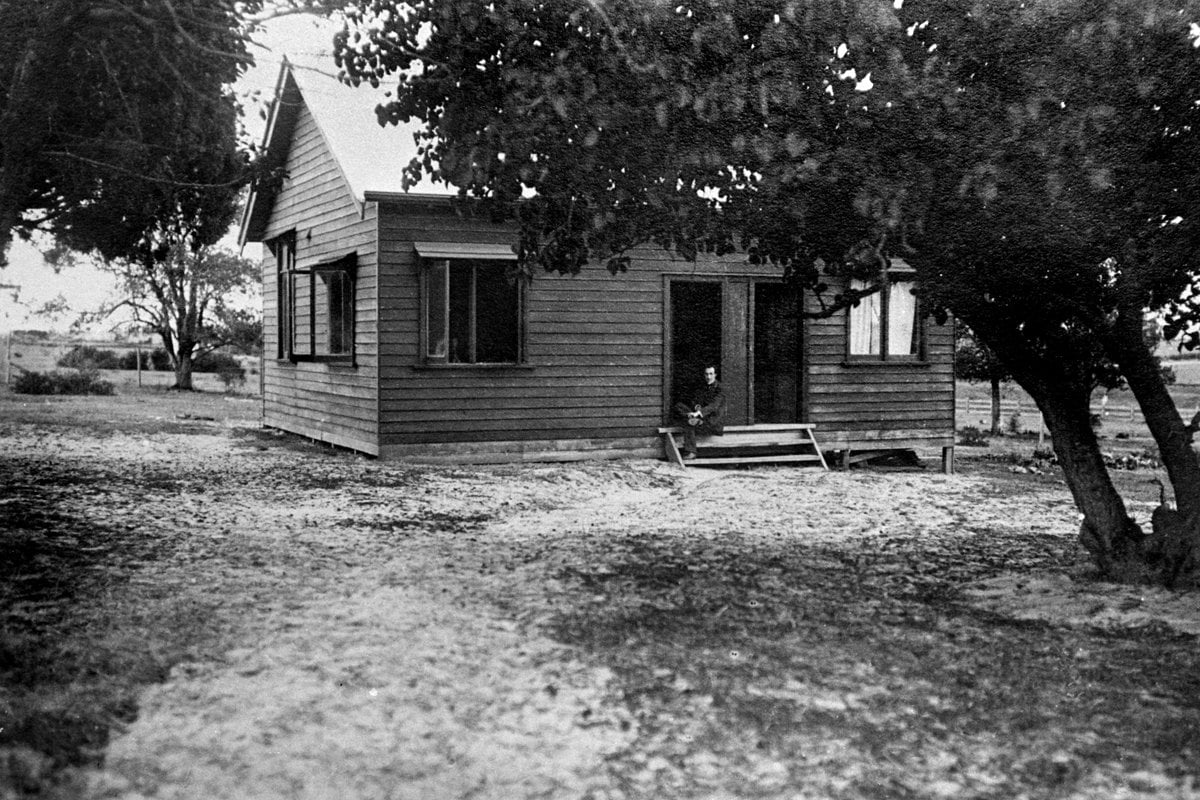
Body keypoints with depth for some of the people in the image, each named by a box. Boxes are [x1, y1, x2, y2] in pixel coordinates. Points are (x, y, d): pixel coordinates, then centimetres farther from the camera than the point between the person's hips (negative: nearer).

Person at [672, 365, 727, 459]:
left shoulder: (719, 389, -10)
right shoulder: (703, 387, 13)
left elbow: (714, 406, -24)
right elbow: (695, 401, 11)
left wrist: (698, 413, -38)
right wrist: (697, 407, -15)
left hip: (714, 422, -7)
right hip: (701, 417, 7)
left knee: (688, 425, -32)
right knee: (678, 406, -6)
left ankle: (690, 453, -31)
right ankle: (694, 420, -26)